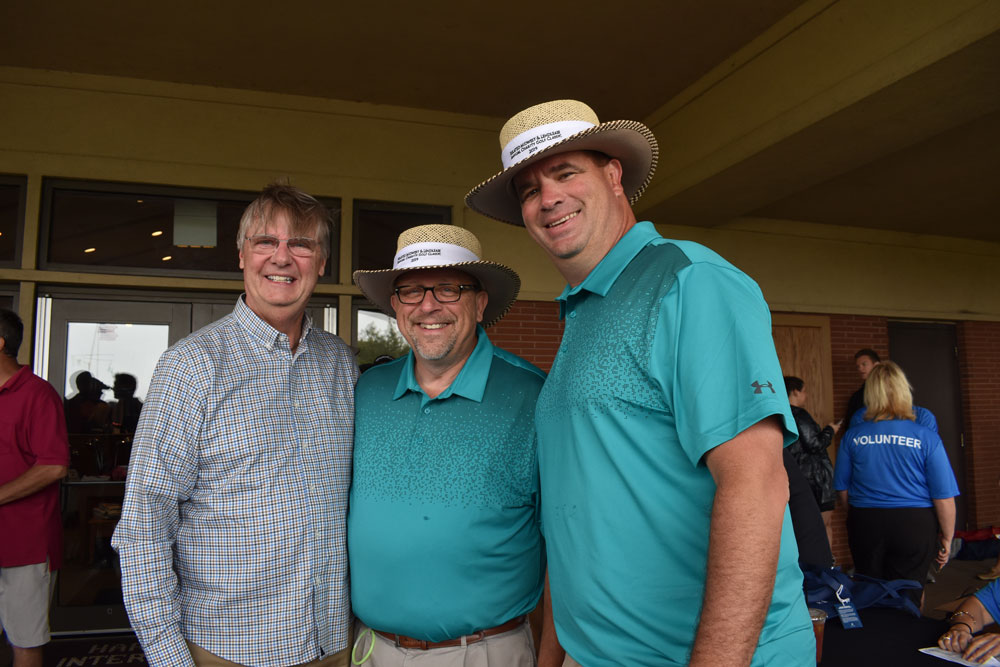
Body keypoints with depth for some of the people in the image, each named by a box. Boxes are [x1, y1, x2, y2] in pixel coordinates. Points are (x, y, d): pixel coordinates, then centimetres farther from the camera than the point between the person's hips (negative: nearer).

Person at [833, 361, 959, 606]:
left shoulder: (852, 436, -4)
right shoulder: (927, 438, -10)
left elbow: (843, 490, 5)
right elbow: (944, 498, -8)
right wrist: (947, 538, 6)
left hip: (865, 524, 2)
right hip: (915, 526, -2)